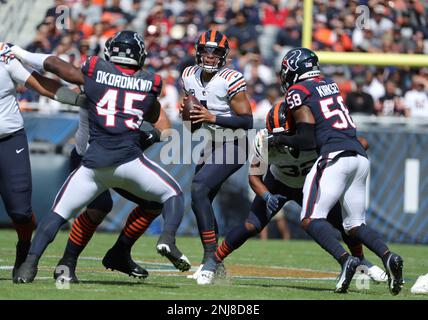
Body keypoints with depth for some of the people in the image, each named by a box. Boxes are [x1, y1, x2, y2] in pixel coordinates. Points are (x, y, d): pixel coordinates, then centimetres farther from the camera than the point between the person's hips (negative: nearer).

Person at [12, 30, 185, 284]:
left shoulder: (95, 72, 8)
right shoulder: (150, 84, 10)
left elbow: (53, 63, 19)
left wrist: (20, 53, 34)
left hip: (93, 164, 1)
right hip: (129, 161, -1)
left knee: (59, 212, 8)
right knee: (172, 195, 17)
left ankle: (31, 261, -10)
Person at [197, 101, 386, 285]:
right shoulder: (264, 141, -33)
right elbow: (254, 176, -19)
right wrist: (267, 197, -38)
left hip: (311, 185, 1)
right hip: (278, 185, -1)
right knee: (251, 226, -14)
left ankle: (360, 260, 24)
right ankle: (213, 262, 6)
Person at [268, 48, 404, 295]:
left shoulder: (298, 91, 0)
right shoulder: (330, 84, 21)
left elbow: (307, 140, -5)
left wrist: (280, 140, 10)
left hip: (335, 155, -7)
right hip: (361, 156, 7)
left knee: (311, 219, -8)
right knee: (355, 224, 12)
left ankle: (345, 259, -29)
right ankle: (387, 256, -13)